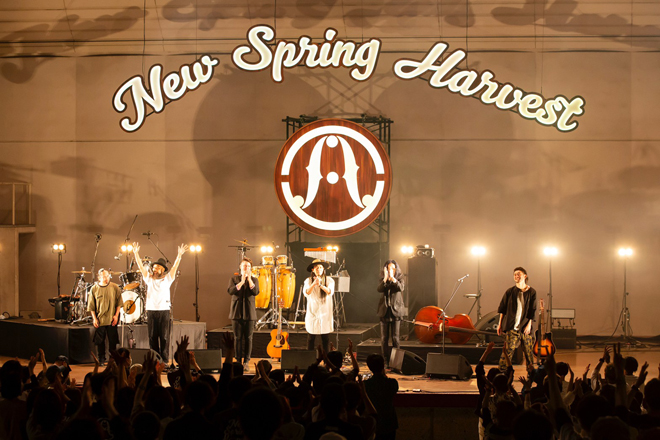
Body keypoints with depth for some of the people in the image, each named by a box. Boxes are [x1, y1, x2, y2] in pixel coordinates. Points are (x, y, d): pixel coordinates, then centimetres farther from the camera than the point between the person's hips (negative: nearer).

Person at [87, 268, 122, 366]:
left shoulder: (115, 287, 0)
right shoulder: (94, 289, 0)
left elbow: (119, 303, 4)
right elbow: (91, 306, 4)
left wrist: (116, 315, -4)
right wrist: (94, 318, -2)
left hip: (111, 320, 0)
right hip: (99, 320, 0)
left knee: (113, 341, 4)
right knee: (100, 341, 4)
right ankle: (101, 359, 15)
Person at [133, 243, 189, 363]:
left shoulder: (167, 279, 7)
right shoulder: (149, 278, 11)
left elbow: (175, 267, -2)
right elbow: (141, 266, 6)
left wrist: (179, 255, -14)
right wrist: (136, 253, -2)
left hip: (164, 310, -2)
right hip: (151, 310, 2)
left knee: (164, 336, -2)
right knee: (152, 336, 3)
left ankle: (165, 359, 3)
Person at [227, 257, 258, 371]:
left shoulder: (254, 280, 9)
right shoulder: (234, 279, 9)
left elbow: (255, 292, -8)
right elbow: (230, 291, -9)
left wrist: (249, 279, -12)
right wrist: (241, 282, -16)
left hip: (249, 313, 0)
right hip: (237, 313, 0)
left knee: (248, 338, -1)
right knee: (238, 338, 1)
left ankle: (246, 362, 4)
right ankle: (238, 361, 7)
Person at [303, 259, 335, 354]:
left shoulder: (329, 280, 2)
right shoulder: (308, 281, 2)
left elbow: (330, 292, -15)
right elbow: (306, 293, -14)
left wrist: (320, 285, -31)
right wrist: (314, 284, -31)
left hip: (325, 313, 0)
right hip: (312, 313, 0)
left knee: (326, 338, 0)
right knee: (311, 338, 2)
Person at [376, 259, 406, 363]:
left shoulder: (399, 279, 4)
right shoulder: (383, 280, 8)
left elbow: (401, 288, -17)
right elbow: (379, 289, -12)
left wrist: (392, 278, -27)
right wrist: (385, 278, -25)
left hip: (396, 310, -2)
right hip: (385, 311, 2)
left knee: (395, 337, -3)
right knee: (384, 338, 1)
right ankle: (385, 361, 7)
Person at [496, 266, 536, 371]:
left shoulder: (531, 292, 5)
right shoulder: (510, 292, 5)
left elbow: (533, 310, 4)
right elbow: (502, 309, 9)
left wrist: (529, 324, -5)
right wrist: (500, 324, 6)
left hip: (525, 326, 1)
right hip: (512, 326, -1)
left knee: (529, 351, 5)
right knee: (509, 349, -11)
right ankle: (501, 372, -11)